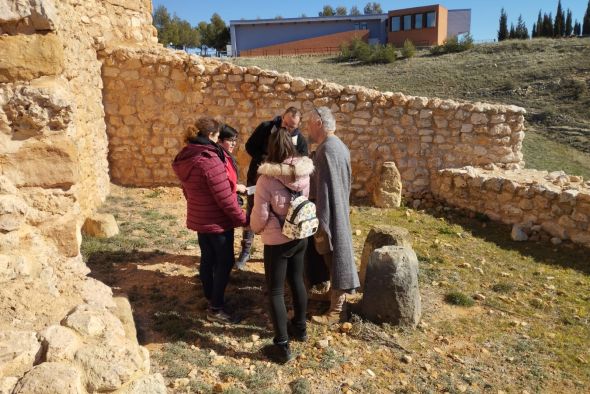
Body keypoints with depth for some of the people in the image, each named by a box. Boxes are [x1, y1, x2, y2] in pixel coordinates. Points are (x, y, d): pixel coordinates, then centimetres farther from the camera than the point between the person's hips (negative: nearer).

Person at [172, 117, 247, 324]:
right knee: (224, 262, 4)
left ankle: (211, 298, 34)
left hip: (199, 219, 8)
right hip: (218, 221, -8)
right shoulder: (210, 161, -26)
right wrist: (243, 219, -15)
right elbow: (225, 198, -25)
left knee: (207, 259, 19)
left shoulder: (185, 158, 2)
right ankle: (216, 309, 10)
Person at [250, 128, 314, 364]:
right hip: (301, 236, 6)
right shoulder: (304, 173, -7)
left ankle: (282, 345, 13)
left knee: (275, 291, 7)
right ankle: (300, 327, 40)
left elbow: (260, 216, -15)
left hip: (277, 241, -5)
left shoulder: (267, 179, -22)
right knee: (297, 281, 23)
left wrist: (254, 228, 6)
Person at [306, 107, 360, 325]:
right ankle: (338, 293, 38)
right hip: (338, 211, 10)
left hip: (330, 214, -10)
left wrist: (320, 222, -22)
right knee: (336, 255, 21)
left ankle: (336, 310, 11)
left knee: (333, 257, -1)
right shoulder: (338, 145, 10)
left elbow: (325, 190, -25)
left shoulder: (326, 150, -22)